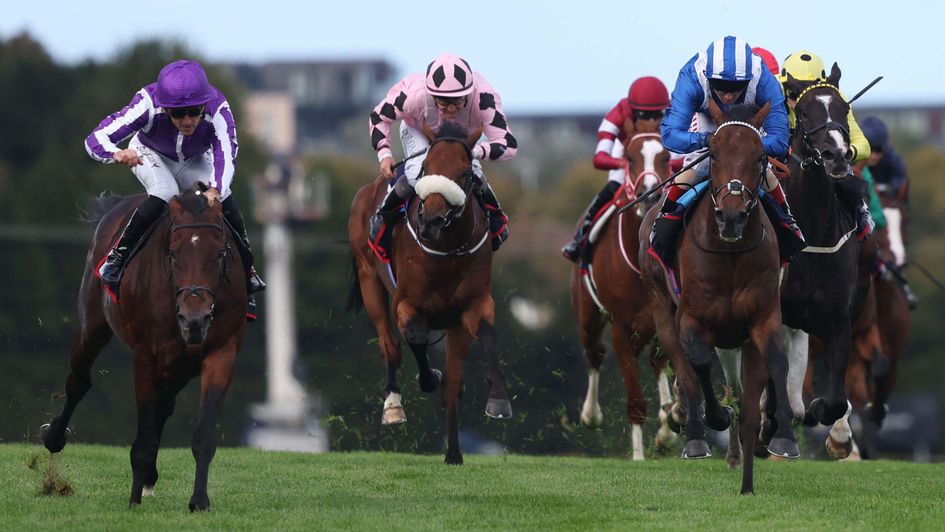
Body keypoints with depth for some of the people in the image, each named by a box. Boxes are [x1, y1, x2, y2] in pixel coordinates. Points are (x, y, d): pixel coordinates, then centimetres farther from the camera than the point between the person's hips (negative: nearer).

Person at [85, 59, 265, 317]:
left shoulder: (217, 110, -38)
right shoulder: (149, 105, -40)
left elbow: (226, 154, -52)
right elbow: (96, 139, -44)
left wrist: (216, 190, -72)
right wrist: (117, 154, -68)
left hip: (195, 161, 2)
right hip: (151, 155, -2)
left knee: (225, 202, -21)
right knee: (164, 195, -33)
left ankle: (246, 274, 3)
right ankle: (115, 259, -16)